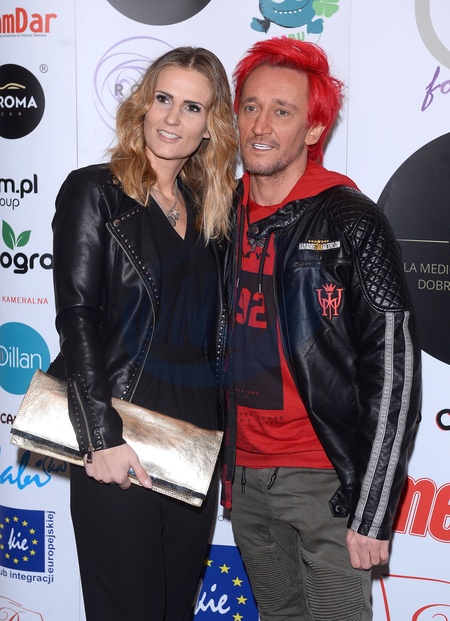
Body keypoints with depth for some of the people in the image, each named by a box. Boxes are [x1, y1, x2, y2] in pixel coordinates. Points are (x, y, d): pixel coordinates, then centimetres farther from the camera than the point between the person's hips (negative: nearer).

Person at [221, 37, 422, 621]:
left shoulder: (352, 223, -11)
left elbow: (394, 372, -14)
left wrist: (372, 514, -16)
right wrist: (223, 468, 15)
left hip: (326, 481, -5)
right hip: (244, 476, 6)